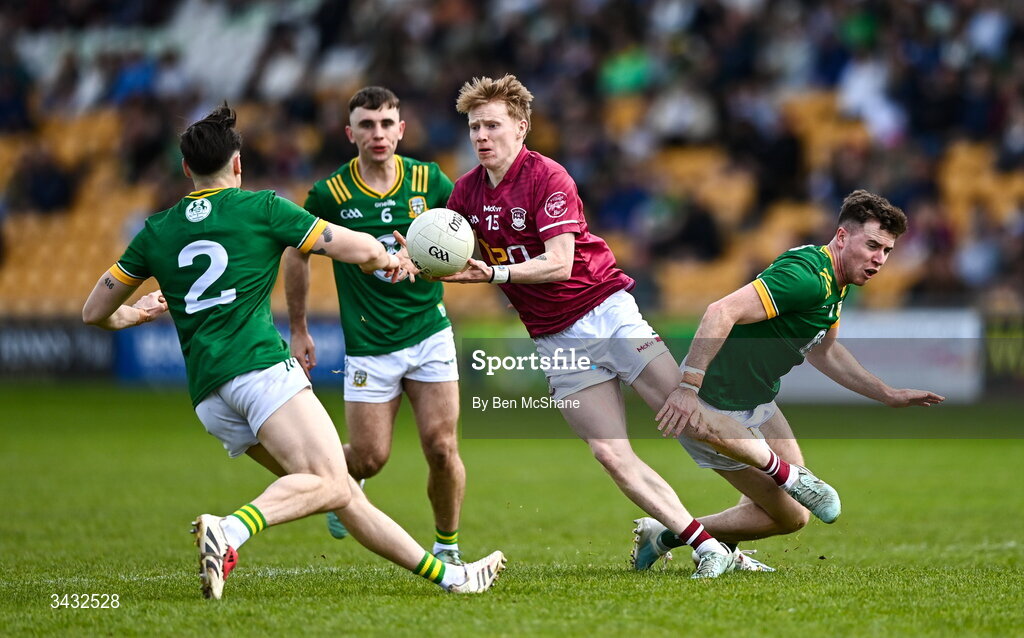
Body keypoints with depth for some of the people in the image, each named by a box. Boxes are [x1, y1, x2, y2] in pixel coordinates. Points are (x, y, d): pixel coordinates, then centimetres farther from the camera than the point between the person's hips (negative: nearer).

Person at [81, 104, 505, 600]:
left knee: (344, 493, 8)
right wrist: (391, 261, 28)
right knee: (330, 483, -22)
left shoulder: (156, 232, 19)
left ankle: (447, 575, 9)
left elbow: (95, 312, 25)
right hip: (261, 366, -6)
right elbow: (358, 249, 6)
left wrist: (136, 314, 47)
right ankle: (230, 530, -47)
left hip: (207, 398, 6)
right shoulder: (262, 208, 7)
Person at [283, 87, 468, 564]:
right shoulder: (330, 194, -7)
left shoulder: (429, 181, -2)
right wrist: (298, 331, 9)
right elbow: (296, 254, 6)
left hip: (429, 332, 1)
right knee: (370, 458, -2)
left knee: (441, 449, -7)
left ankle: (447, 547, 14)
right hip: (368, 344, -1)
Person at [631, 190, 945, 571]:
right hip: (716, 405, -11)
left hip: (755, 399, 11)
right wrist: (688, 386, -41)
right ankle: (666, 535, 6)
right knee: (791, 515, -3)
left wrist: (889, 395, 18)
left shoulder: (833, 282, 7)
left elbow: (822, 352, 23)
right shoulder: (807, 277, -27)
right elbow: (721, 313, -36)